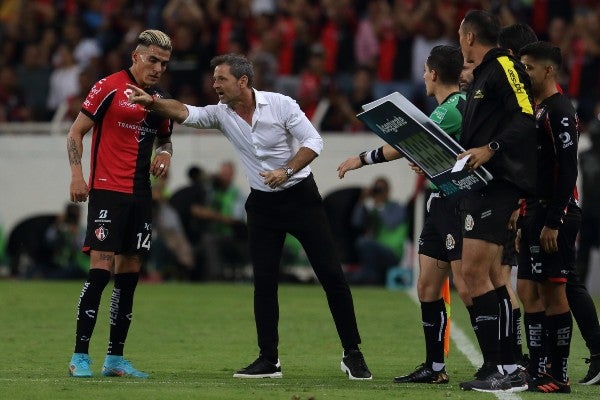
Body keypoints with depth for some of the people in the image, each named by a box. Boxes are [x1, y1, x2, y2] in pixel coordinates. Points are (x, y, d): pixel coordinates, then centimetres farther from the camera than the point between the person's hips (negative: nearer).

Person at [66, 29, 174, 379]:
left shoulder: (159, 100, 14)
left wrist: (165, 153, 7)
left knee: (130, 272, 6)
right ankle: (80, 356, -11)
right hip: (107, 190, -7)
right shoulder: (110, 88, -5)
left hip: (140, 194, 7)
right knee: (101, 268, -14)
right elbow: (76, 132, -3)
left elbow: (165, 137, 30)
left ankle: (115, 358, 12)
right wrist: (77, 175, -14)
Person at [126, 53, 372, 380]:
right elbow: (185, 113, -16)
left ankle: (352, 354, 3)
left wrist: (286, 171, -25)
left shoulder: (280, 104, -13)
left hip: (300, 196, -4)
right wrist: (152, 102, -32)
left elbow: (313, 141, -13)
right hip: (262, 203, 4)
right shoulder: (221, 114, -3)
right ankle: (269, 360, 6)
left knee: (331, 275, -5)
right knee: (263, 281, -1)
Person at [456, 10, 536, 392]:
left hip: (498, 184, -11)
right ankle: (508, 368, 12)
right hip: (480, 185, 11)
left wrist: (490, 149, -29)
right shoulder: (483, 76, 23)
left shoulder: (504, 67, -8)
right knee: (489, 278, 10)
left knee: (474, 272, -16)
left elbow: (526, 118, -20)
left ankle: (498, 368, -17)